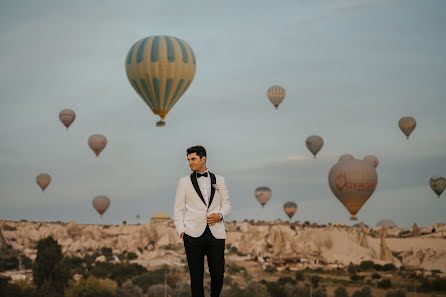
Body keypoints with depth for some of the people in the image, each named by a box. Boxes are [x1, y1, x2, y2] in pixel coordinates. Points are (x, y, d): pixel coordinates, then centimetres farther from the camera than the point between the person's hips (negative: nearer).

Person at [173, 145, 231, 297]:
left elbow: (226, 204, 16)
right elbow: (178, 209, 10)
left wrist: (220, 215, -5)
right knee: (196, 275, 0)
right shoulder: (184, 182, 10)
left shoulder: (219, 180, 14)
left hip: (216, 233, 1)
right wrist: (181, 231, -1)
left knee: (218, 273, -2)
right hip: (193, 234, -1)